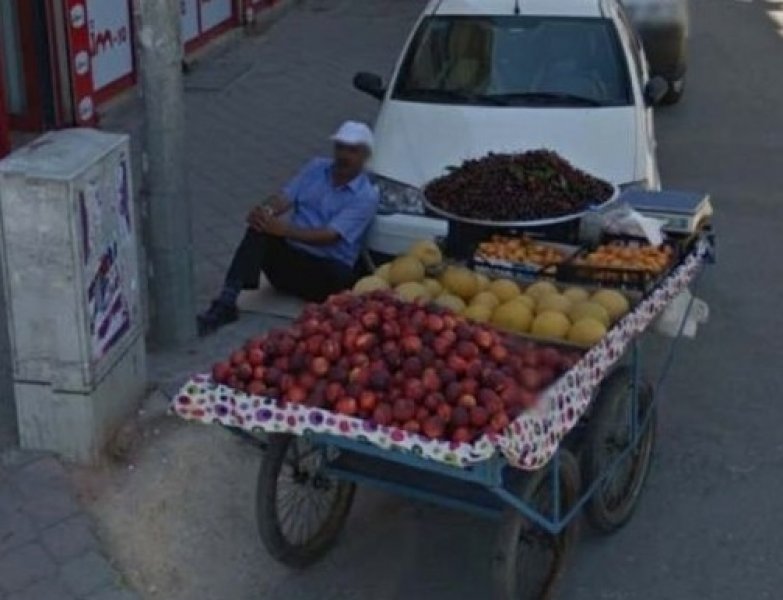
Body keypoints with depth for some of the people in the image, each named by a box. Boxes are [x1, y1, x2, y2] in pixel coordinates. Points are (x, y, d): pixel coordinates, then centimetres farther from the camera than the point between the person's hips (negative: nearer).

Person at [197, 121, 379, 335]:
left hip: (327, 267, -4)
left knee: (341, 277, -38)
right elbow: (286, 196, -1)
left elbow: (330, 235, -19)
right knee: (258, 231, -26)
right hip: (290, 255, 4)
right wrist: (268, 211, -26)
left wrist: (283, 230, -30)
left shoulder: (367, 196, -8)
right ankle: (226, 303, -35)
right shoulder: (316, 168, 10)